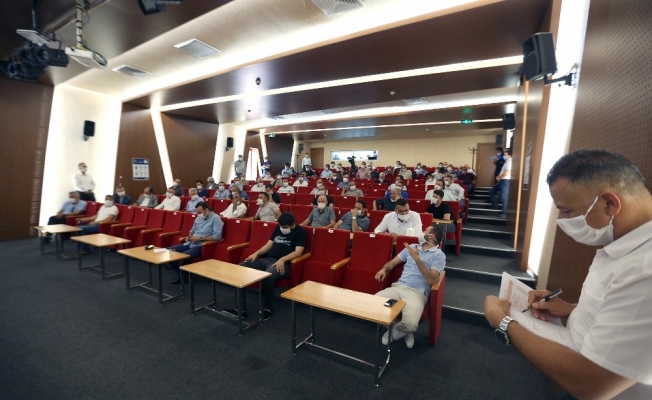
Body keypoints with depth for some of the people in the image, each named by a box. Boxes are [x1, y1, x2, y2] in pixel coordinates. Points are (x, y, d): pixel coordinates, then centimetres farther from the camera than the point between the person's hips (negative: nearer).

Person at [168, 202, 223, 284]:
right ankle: (180, 274, 10)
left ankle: (185, 275, 1)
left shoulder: (215, 218, -10)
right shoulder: (199, 217, 15)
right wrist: (189, 236, 4)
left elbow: (217, 236, -20)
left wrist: (200, 238, -19)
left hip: (201, 246, -9)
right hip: (190, 243, 9)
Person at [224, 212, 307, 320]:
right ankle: (241, 309, -11)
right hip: (266, 259, 7)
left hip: (283, 263, -7)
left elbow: (298, 252, -14)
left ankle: (267, 308, -11)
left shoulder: (300, 232, -4)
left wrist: (282, 260, -28)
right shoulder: (278, 228, 16)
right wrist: (257, 253, 0)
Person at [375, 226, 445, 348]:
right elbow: (393, 262, 23)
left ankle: (394, 332, 8)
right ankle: (403, 330, 7)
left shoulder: (439, 255, 2)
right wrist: (384, 269, 0)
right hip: (398, 287, 5)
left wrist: (417, 259, -18)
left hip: (417, 292, -5)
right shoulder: (412, 247, 19)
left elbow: (432, 280, -11)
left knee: (410, 324, -32)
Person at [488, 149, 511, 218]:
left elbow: (506, 173, -23)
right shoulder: (507, 161, 16)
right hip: (501, 181, 11)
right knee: (491, 191, 17)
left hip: (505, 181, -11)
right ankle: (495, 206, 21)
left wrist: (499, 177, -8)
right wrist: (499, 177, 7)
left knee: (504, 197, -5)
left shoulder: (509, 161, -15)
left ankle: (504, 213, 3)